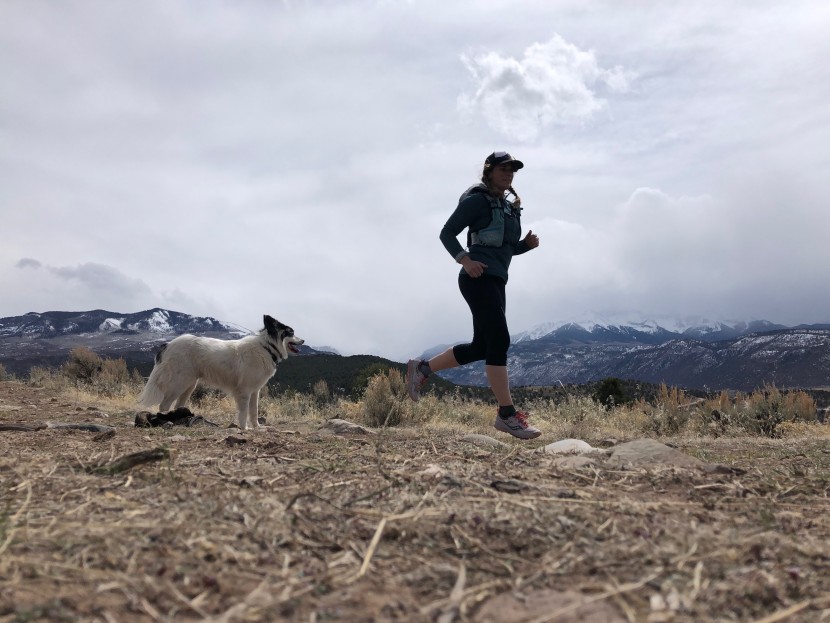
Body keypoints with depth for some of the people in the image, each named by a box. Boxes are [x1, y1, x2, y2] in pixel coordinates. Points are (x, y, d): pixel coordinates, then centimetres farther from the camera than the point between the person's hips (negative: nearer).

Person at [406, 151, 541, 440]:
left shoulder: (510, 207, 20)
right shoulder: (477, 200, -4)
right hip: (479, 279, -9)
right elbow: (447, 233, -7)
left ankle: (421, 368, 22)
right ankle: (507, 414, -10)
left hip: (496, 282, 9)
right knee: (499, 341, -14)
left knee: (481, 347, 9)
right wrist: (465, 260, -20)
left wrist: (527, 244, 4)